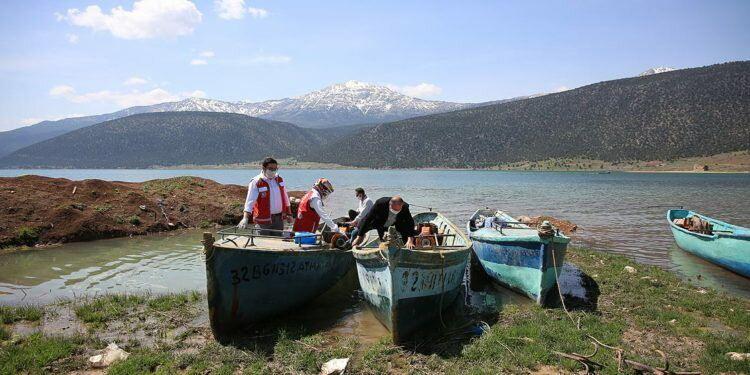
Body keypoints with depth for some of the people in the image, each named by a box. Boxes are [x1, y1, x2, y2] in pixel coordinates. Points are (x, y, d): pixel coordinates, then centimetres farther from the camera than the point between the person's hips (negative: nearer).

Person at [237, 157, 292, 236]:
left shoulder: (279, 179, 5)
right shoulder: (256, 182, -13)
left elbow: (285, 198, 14)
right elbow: (250, 201, -19)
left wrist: (288, 214, 15)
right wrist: (245, 218, -29)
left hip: (279, 218, 5)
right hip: (264, 219, -5)